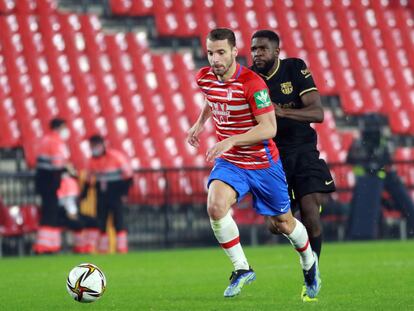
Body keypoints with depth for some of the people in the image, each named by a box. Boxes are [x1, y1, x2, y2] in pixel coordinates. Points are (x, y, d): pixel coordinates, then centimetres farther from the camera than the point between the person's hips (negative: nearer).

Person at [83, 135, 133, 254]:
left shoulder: (115, 156, -14)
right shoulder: (92, 161, 4)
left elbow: (128, 175, -9)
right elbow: (89, 180, 15)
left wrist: (124, 192, -13)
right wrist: (83, 195, 10)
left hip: (115, 193, -6)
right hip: (101, 194, 6)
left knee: (118, 221, -9)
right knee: (100, 222, 5)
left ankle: (122, 248, -6)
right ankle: (102, 249, 13)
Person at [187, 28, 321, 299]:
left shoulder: (252, 83, -24)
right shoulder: (205, 78, -5)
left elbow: (269, 128, -29)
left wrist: (232, 140, -38)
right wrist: (200, 122, 20)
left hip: (263, 163, -3)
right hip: (229, 162, 4)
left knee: (282, 222, 13)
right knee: (216, 207, -26)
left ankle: (309, 262, 45)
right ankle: (242, 270, -9)